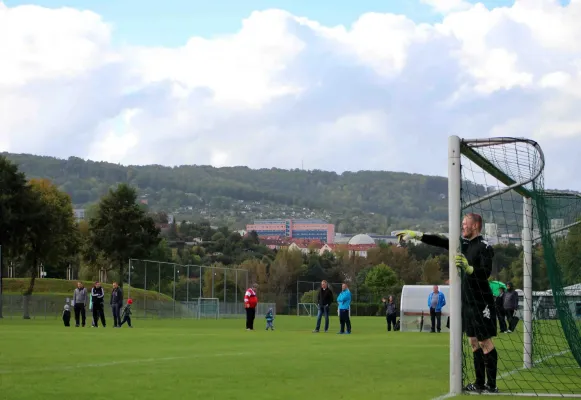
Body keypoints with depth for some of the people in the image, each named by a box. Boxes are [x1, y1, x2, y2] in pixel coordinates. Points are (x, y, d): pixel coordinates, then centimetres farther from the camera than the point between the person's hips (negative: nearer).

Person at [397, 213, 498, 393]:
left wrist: (469, 268, -41)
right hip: (468, 302, 8)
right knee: (474, 342, 10)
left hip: (481, 303, -8)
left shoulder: (484, 247, -13)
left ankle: (491, 385, -3)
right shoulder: (463, 243, 11)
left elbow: (486, 273, -24)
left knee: (485, 342, -6)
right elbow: (439, 241, 11)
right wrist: (415, 235, 6)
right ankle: (480, 383, 15)